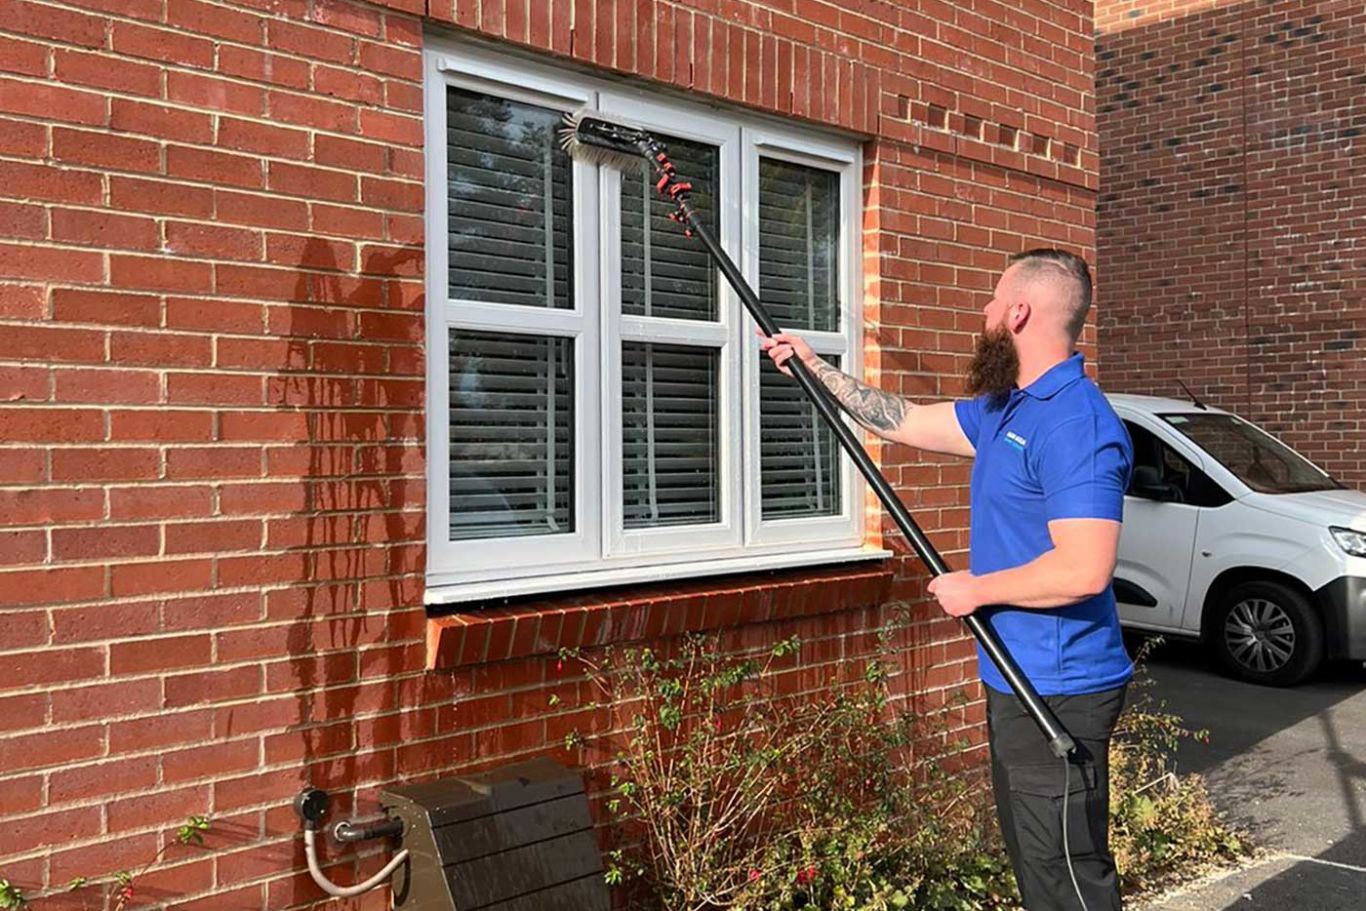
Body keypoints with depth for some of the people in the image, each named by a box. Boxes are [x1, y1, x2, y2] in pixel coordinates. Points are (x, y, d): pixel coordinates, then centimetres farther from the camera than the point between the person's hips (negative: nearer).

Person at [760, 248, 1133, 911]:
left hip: (1058, 694, -10)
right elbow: (903, 422, 21)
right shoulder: (1005, 410, 10)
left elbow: (1084, 570, -30)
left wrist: (974, 590, -17)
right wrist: (813, 367, 21)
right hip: (1014, 684, 10)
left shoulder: (1076, 424, -22)